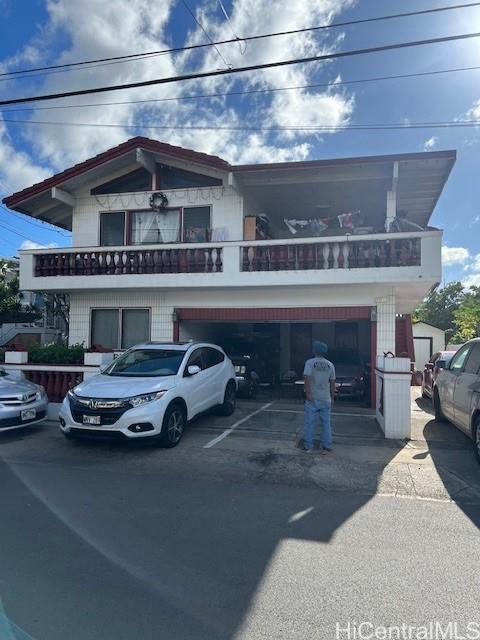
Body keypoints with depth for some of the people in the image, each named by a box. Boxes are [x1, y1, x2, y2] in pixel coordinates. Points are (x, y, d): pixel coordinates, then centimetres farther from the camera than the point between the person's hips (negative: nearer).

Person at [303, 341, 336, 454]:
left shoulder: (310, 362, -7)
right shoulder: (330, 365, 5)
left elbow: (307, 378, -18)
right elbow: (332, 383, 7)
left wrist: (308, 394, -16)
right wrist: (332, 397, 14)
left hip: (312, 399, -3)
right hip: (326, 399, 3)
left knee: (309, 423, 6)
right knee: (326, 423, 9)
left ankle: (308, 447, 12)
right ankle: (326, 448, 13)